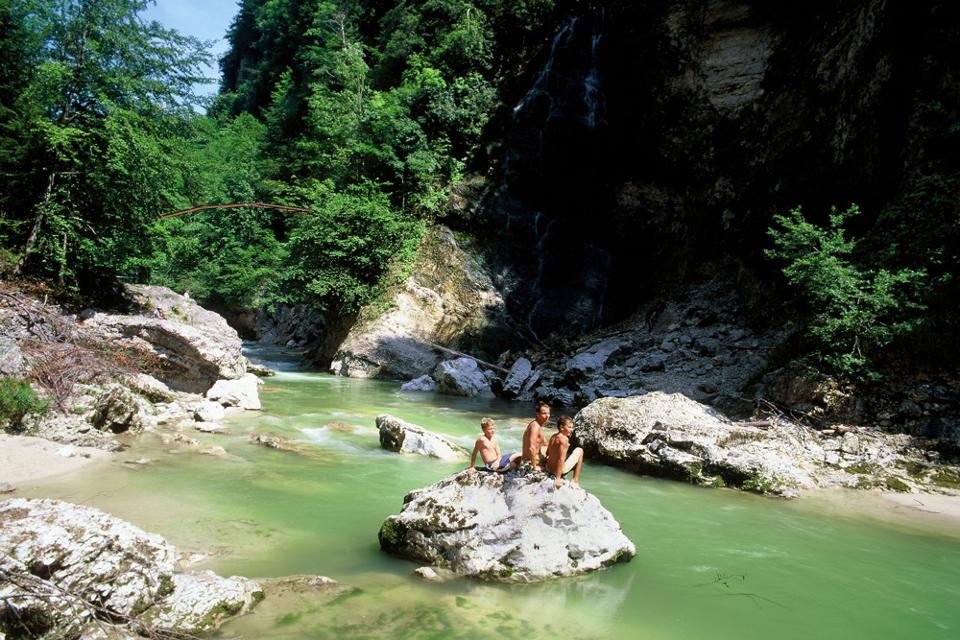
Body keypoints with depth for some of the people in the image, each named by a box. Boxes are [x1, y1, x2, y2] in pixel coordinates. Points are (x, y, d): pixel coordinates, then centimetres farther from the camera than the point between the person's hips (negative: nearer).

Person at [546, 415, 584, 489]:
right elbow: (561, 459, -24)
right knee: (579, 451, 7)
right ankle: (575, 480, 7)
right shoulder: (564, 439, -20)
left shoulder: (553, 436, 5)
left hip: (548, 468, 8)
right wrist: (558, 478, -24)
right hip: (560, 470, -8)